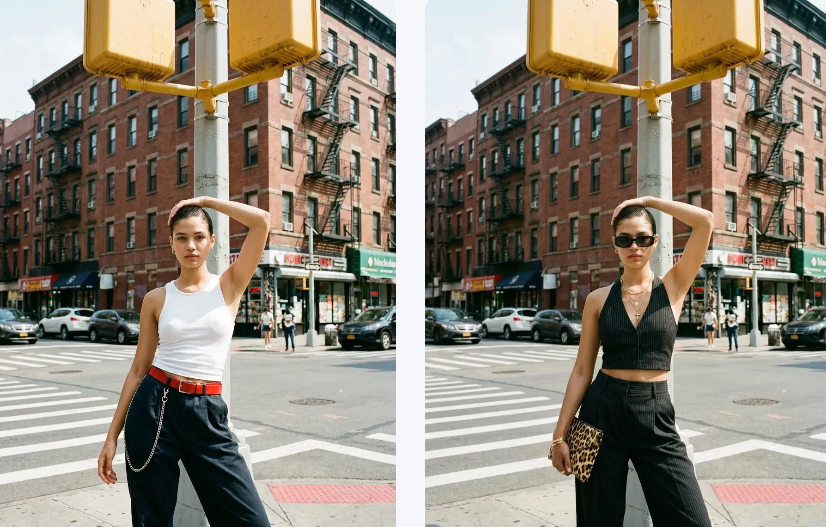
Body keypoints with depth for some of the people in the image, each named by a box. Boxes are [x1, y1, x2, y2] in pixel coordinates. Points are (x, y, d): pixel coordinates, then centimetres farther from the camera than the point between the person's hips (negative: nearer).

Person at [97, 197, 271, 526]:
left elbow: (262, 221, -9)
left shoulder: (229, 285, 2)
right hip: (154, 408, 1)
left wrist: (205, 201, 1)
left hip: (206, 414, -1)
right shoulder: (156, 299, 5)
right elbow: (139, 368, 8)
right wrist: (112, 435, 7)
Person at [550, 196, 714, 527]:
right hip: (602, 413, 1)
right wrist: (560, 434, -1)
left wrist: (648, 201, 0)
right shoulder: (598, 299, 2)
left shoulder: (673, 288, 2)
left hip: (655, 416, 0)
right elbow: (582, 371, 2)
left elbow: (705, 221, -9)